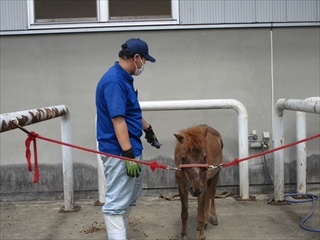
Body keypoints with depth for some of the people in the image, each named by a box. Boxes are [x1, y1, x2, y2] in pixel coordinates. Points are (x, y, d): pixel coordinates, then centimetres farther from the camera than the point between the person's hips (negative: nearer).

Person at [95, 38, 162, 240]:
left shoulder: (124, 78, 11)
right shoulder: (114, 81, -20)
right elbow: (118, 120, -26)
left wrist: (148, 130, 35)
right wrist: (129, 155, -27)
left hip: (132, 148, 11)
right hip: (120, 153, -11)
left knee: (130, 198, 20)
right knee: (116, 202, -3)